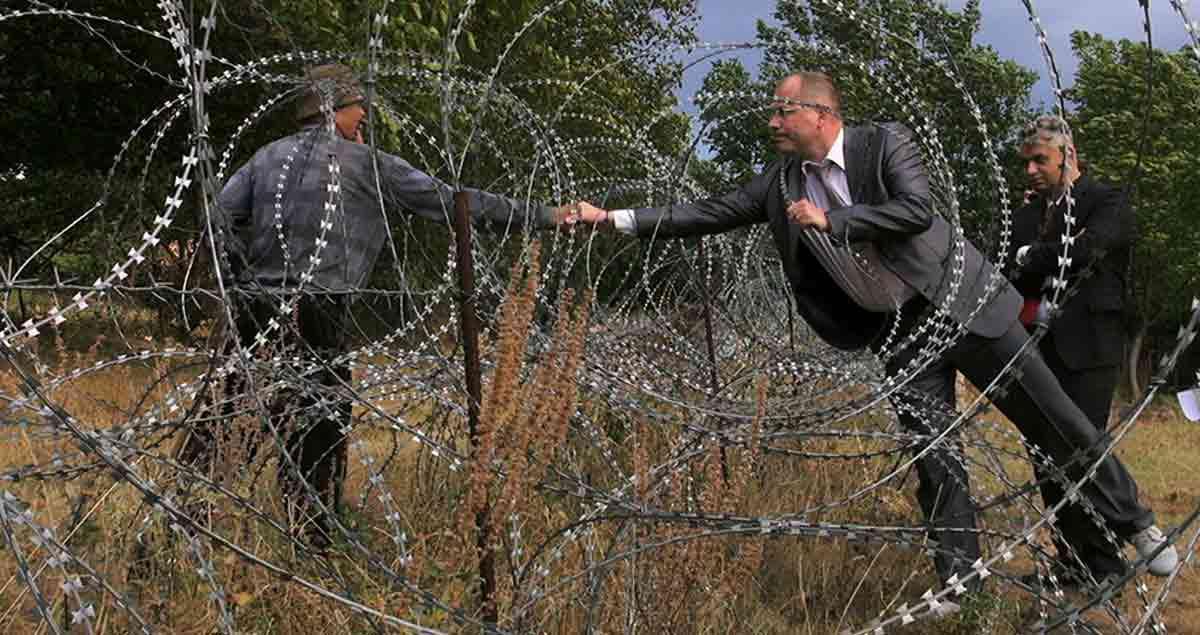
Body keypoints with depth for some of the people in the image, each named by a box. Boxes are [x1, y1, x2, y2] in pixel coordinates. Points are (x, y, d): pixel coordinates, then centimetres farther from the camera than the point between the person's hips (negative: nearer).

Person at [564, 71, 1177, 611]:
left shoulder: (885, 141, -11)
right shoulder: (780, 181, 3)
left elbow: (918, 211, -23)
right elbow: (709, 213, 2)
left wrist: (830, 221, -20)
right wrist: (613, 218, -4)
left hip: (961, 303, -4)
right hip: (899, 331, 4)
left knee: (1051, 418, 2)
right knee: (932, 457, 3)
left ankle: (1135, 524, 19)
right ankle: (960, 579, 13)